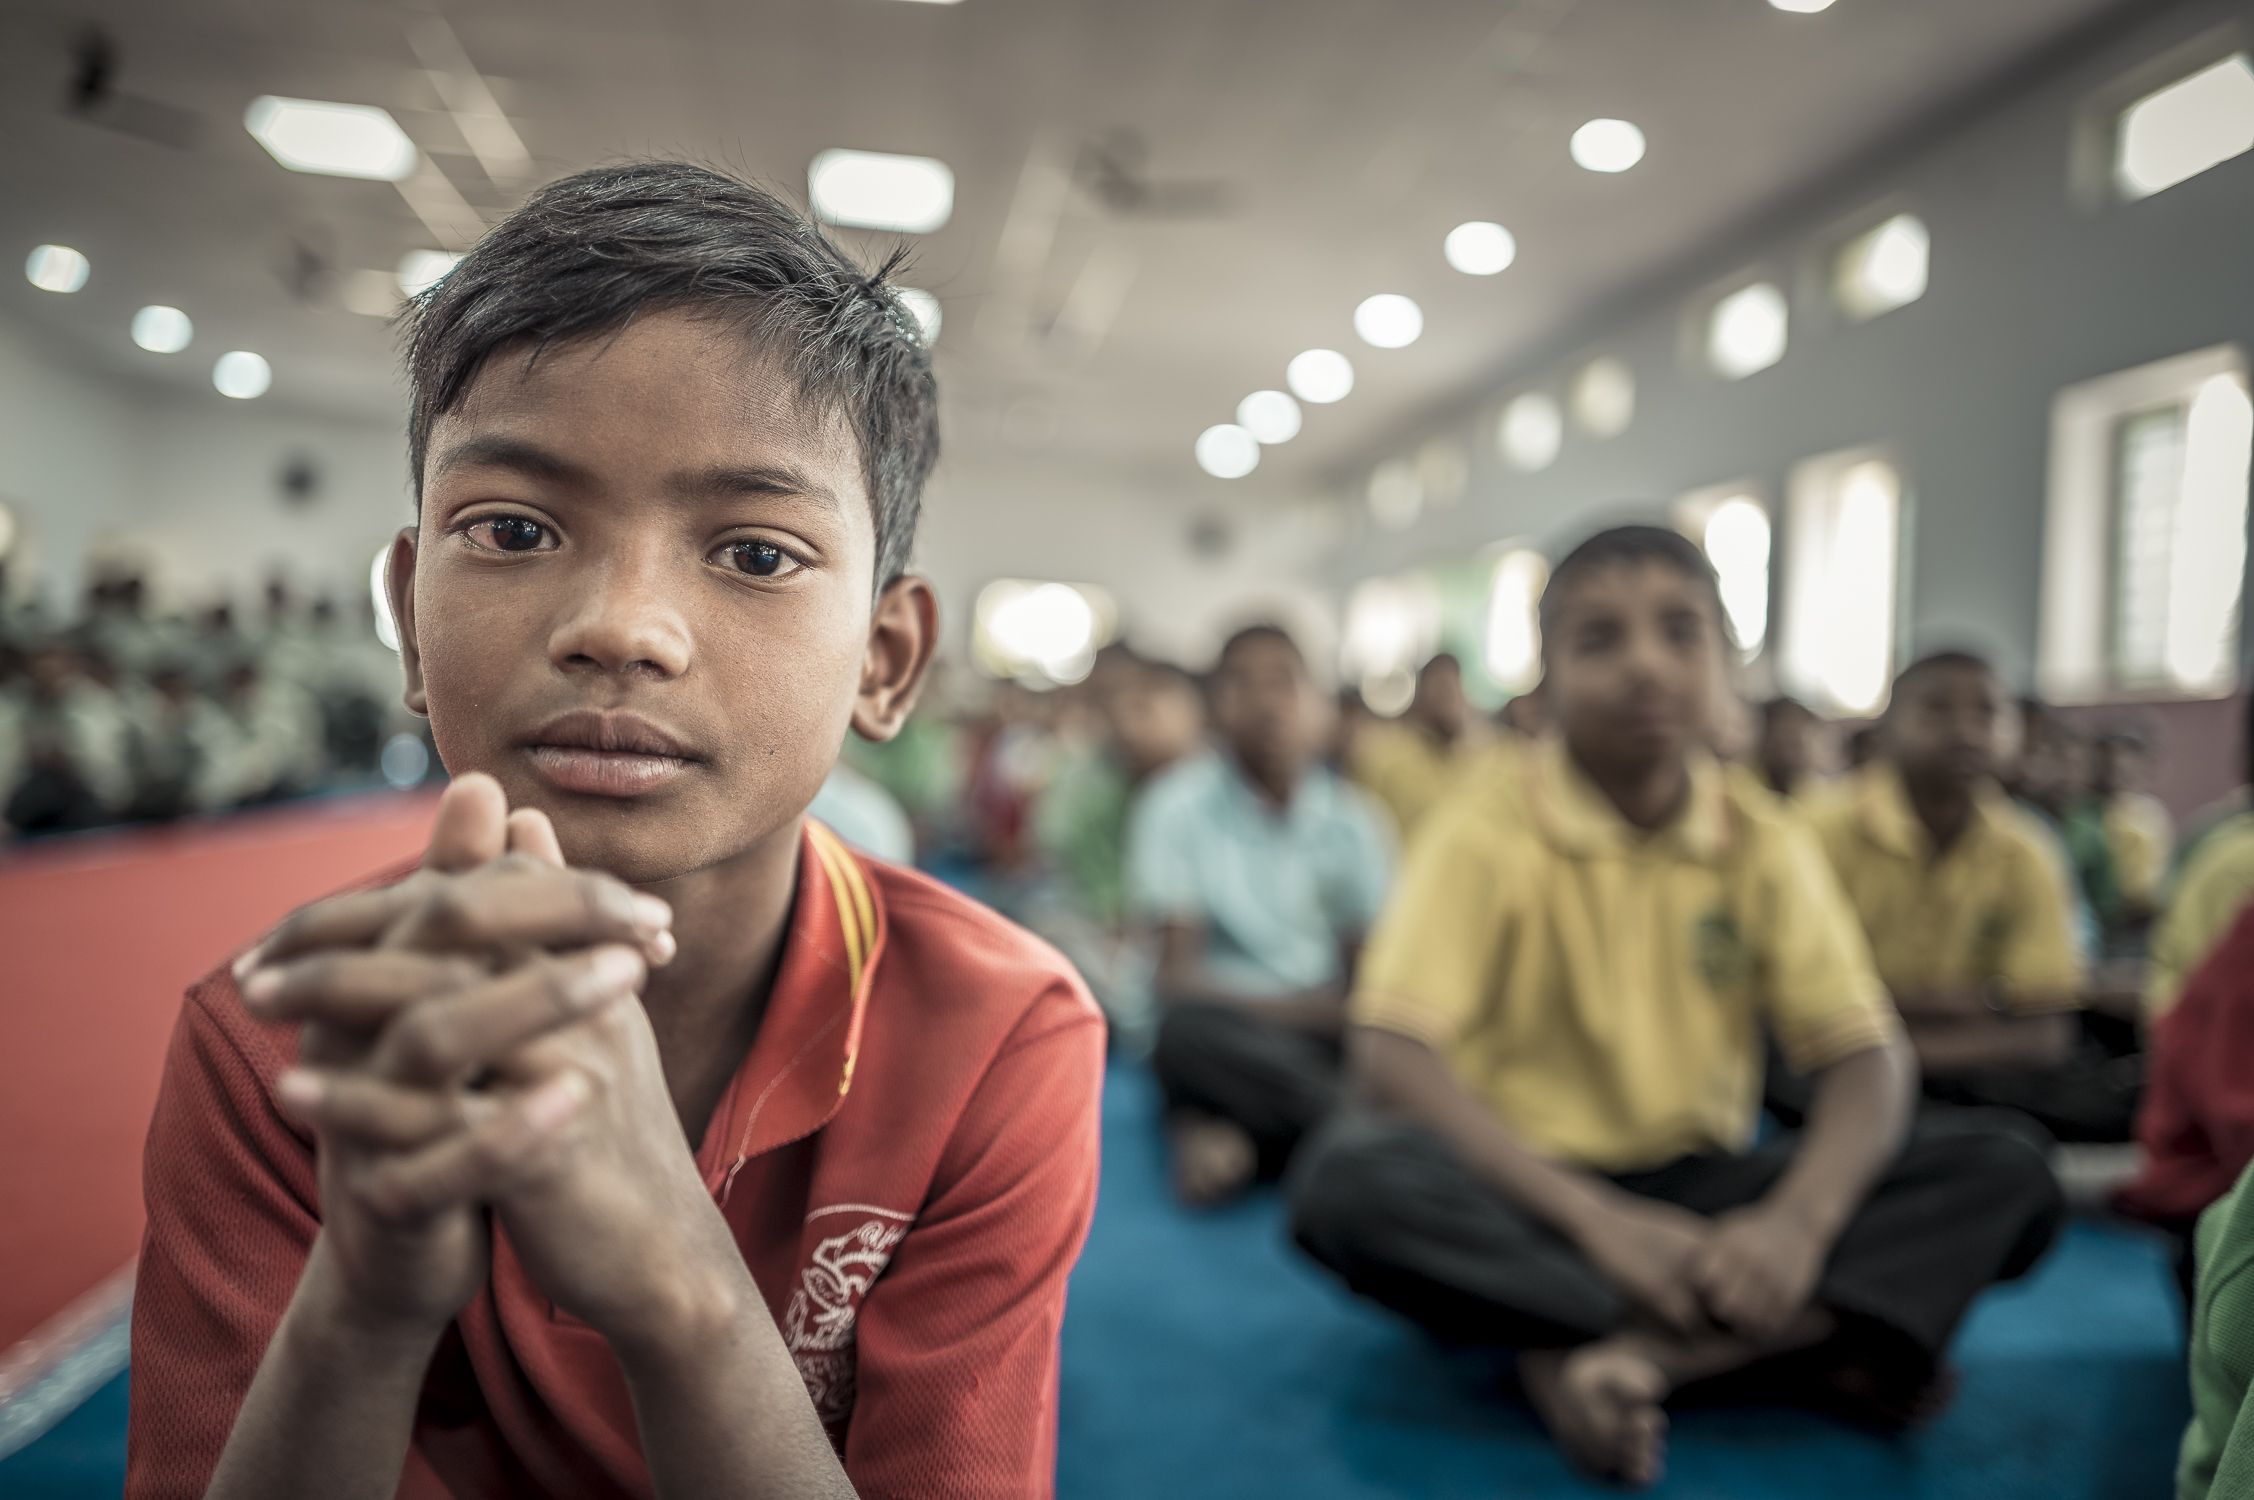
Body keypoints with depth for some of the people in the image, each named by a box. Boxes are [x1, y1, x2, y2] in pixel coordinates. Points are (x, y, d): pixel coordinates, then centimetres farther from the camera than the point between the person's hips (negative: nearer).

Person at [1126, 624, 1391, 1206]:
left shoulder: (1353, 815, 7)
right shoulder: (1176, 805, -2)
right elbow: (1176, 979, -8)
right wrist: (1302, 1007, -16)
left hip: (1328, 1039, 3)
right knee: (1189, 1027, -38)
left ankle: (1221, 1134, -27)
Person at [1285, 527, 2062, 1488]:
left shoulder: (1762, 841, 0)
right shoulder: (1489, 829, -11)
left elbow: (1868, 1059, -4)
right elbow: (1392, 1058, -20)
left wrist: (1800, 1219, -25)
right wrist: (1596, 1220, -29)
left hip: (1704, 1186, 4)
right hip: (1527, 1186, -3)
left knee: (2009, 1170, -14)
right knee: (1347, 1176, -35)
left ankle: (1633, 1351, -27)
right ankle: (1813, 1340, -27)